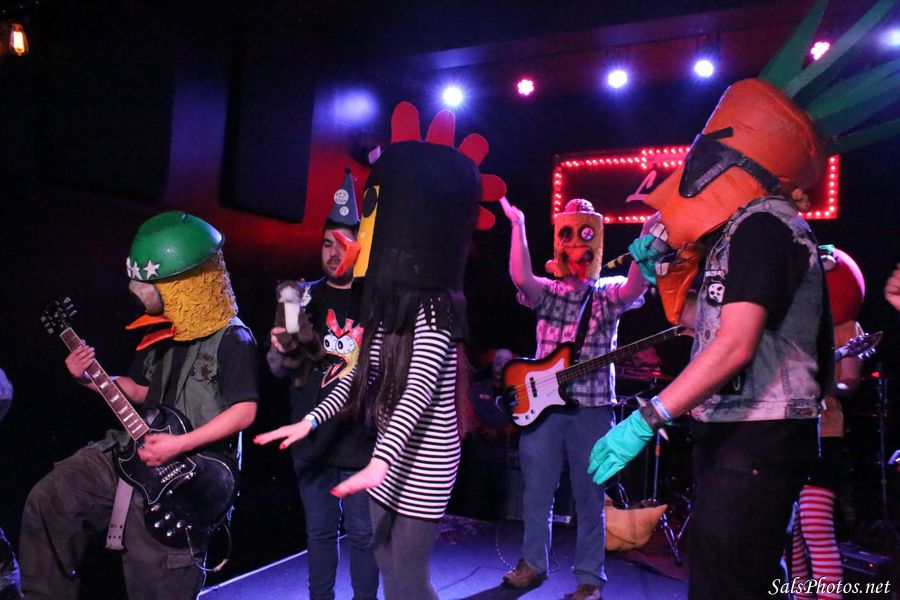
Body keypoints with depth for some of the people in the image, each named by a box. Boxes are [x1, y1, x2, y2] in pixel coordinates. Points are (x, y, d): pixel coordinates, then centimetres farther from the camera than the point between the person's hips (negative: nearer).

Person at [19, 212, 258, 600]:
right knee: (48, 499, 4)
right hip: (139, 450, 8)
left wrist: (179, 445, -25)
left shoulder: (231, 339, -16)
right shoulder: (163, 333, 9)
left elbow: (244, 411, -21)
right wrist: (90, 379, 4)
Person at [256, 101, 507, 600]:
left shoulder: (435, 308, -19)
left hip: (422, 460, -8)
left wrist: (379, 463, -41)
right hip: (390, 453, 9)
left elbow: (421, 388, -31)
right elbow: (361, 374, 13)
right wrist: (310, 421, 9)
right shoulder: (388, 303, 7)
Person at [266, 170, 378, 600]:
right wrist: (282, 350, -16)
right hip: (310, 439, 3)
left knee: (361, 533, 9)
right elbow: (278, 370, 5)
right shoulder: (305, 295, 4)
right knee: (320, 531, 16)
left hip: (360, 440, -3)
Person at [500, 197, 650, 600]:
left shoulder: (609, 293, 5)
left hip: (592, 407, -1)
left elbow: (635, 286, -18)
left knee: (589, 497, 7)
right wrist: (518, 225, -21)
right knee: (537, 491, 10)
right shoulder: (547, 292, 7)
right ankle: (533, 564, 27)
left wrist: (646, 239, -31)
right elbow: (520, 278, -15)